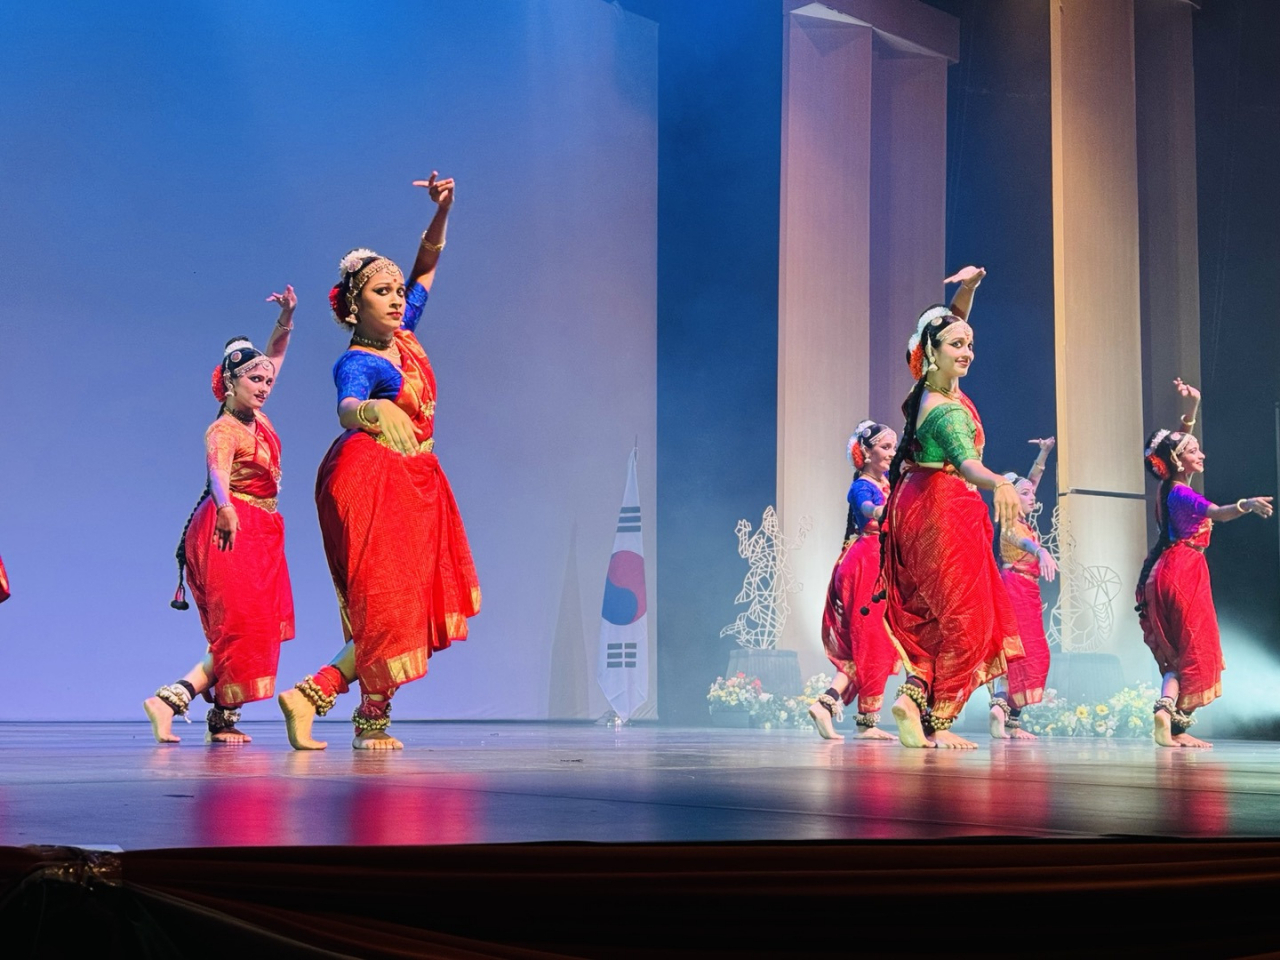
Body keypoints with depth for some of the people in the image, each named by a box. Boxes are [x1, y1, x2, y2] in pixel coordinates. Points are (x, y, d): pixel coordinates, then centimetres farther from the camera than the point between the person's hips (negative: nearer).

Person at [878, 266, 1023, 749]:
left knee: (932, 613, 13)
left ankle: (914, 694, -2)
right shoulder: (949, 410, -22)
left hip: (915, 505, 9)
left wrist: (968, 288, 2)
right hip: (944, 510, -9)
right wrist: (998, 483, -60)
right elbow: (965, 461, -41)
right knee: (963, 617, -3)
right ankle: (938, 722, -3)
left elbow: (949, 324, 18)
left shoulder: (928, 387, 3)